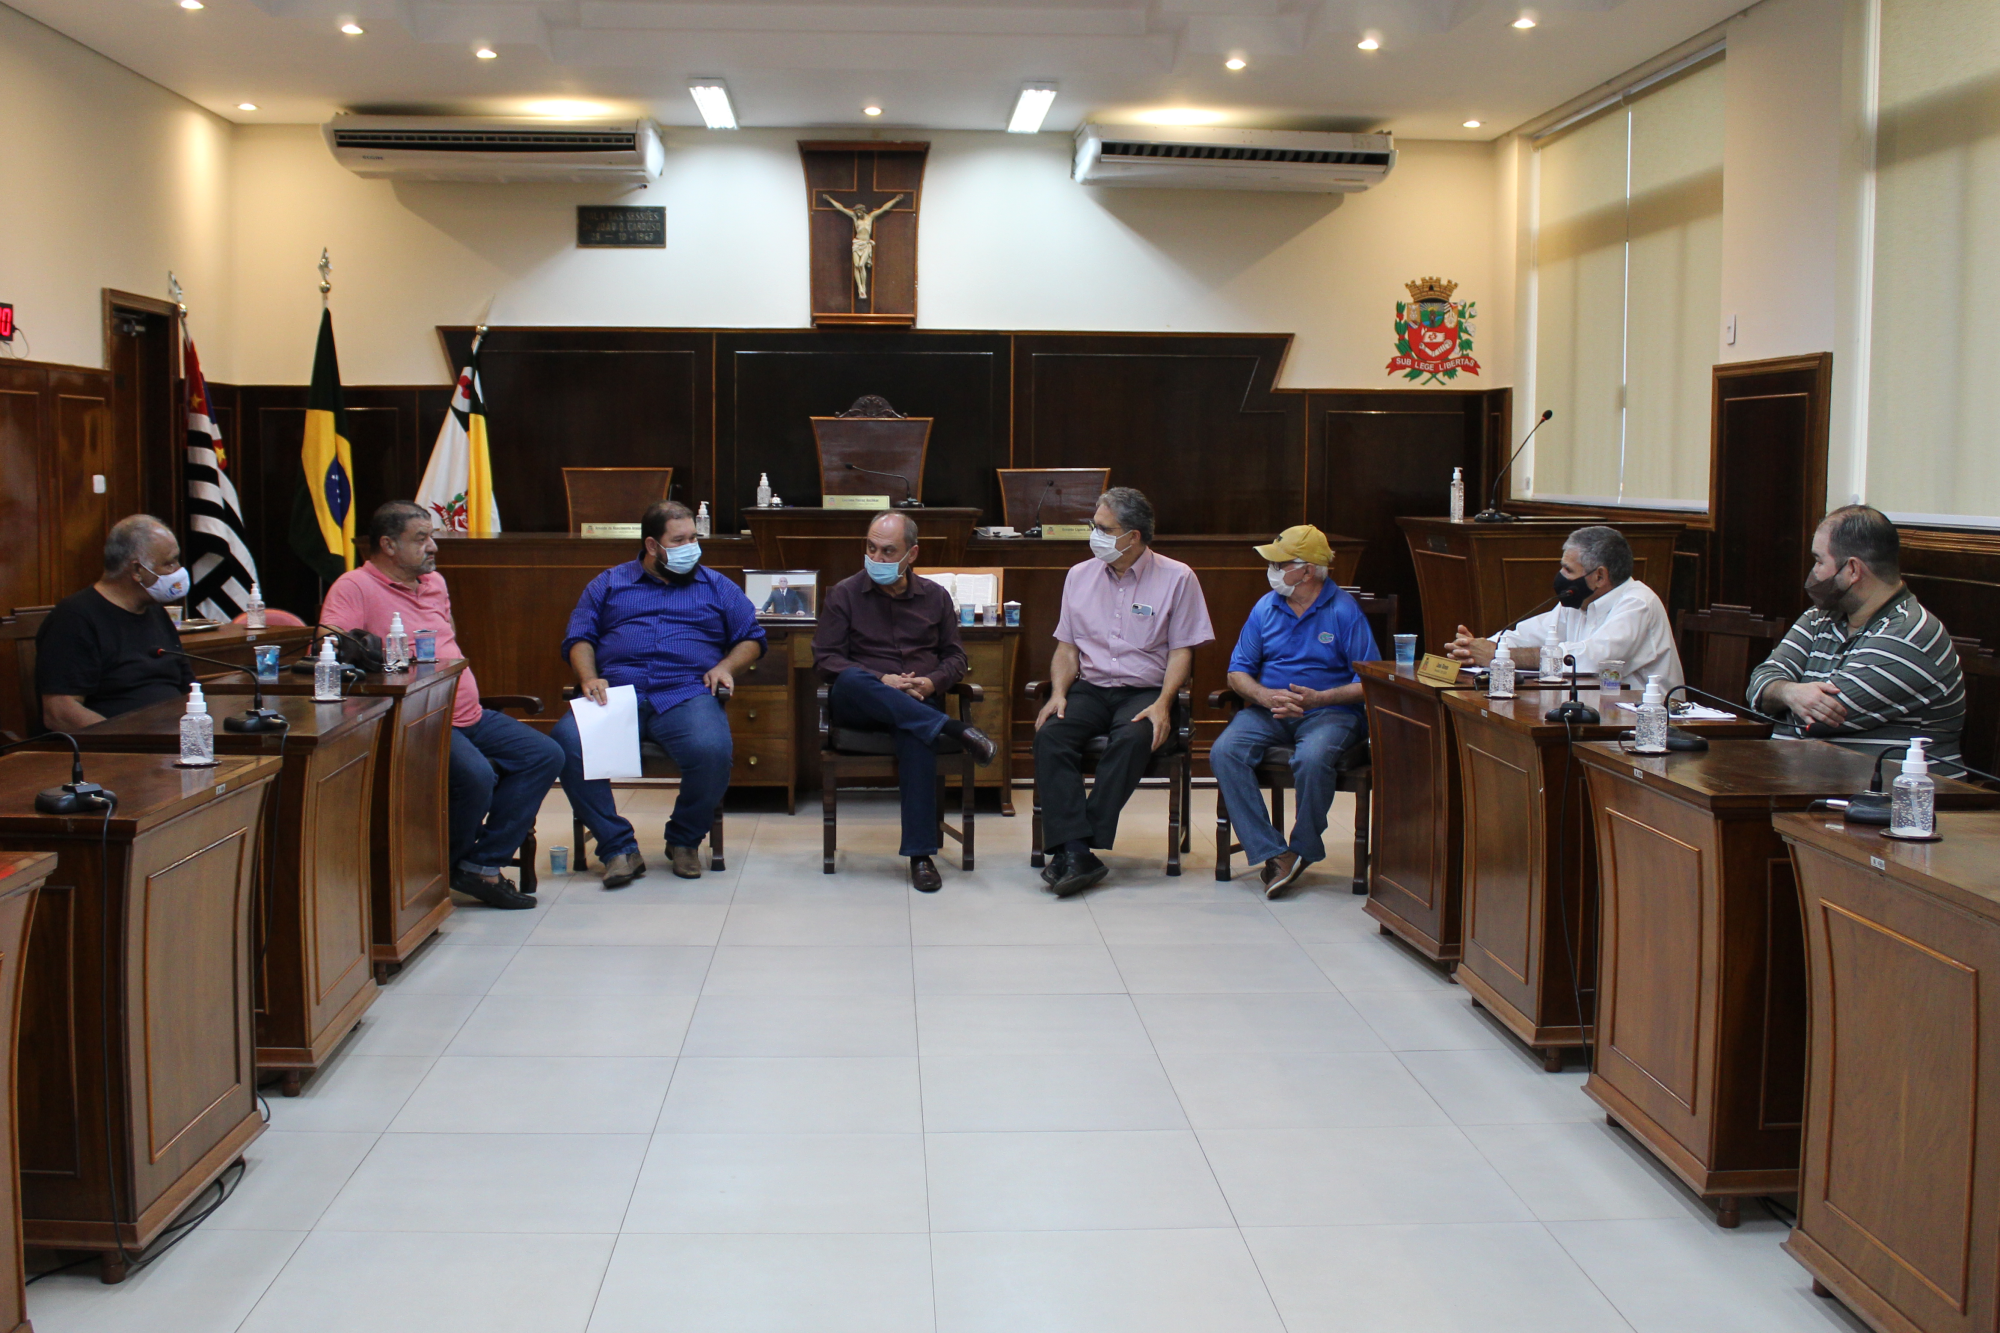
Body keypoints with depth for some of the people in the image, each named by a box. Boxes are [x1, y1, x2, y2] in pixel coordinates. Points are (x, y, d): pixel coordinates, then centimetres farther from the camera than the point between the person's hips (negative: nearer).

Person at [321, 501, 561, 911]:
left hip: (470, 715, 9)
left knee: (546, 755, -1)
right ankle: (444, 870, -3)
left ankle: (482, 865, -4)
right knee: (476, 775, -32)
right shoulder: (354, 587, -5)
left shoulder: (435, 583, 19)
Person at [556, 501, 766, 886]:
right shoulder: (609, 583, 22)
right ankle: (618, 848, -19)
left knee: (712, 750, -34)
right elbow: (579, 638, 15)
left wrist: (726, 666, 1)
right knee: (567, 742, -30)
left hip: (686, 694, 0)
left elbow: (752, 638, 22)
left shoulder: (716, 587, 22)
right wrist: (589, 678, -5)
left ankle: (684, 841, -4)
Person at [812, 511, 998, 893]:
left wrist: (932, 682, -6)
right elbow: (825, 657, -1)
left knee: (917, 735, -37)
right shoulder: (843, 594, 7)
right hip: (858, 704, -1)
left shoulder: (935, 597, 15)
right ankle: (952, 729, -41)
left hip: (918, 703, 1)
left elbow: (955, 657, 18)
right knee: (853, 681, -39)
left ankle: (921, 854, -36)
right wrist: (882, 682, -14)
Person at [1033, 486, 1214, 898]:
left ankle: (1074, 848, -35)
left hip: (1144, 691, -3)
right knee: (1050, 735, -28)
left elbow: (1182, 650, -1)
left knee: (1133, 738, -36)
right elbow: (1067, 647, 14)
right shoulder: (1080, 576, 13)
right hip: (1090, 689, 3)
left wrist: (1162, 704, -16)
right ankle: (1075, 853, -36)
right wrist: (1059, 692, -5)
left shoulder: (1176, 578, 1)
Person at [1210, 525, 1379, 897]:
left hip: (1330, 711, -4)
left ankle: (1304, 849, -9)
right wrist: (1265, 695, -12)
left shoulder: (1345, 611, -4)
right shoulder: (1265, 608, 9)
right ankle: (1273, 854, -25)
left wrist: (1319, 698, -20)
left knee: (1312, 760, -37)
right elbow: (1238, 670, 10)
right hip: (1267, 709, 4)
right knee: (1224, 752, -25)